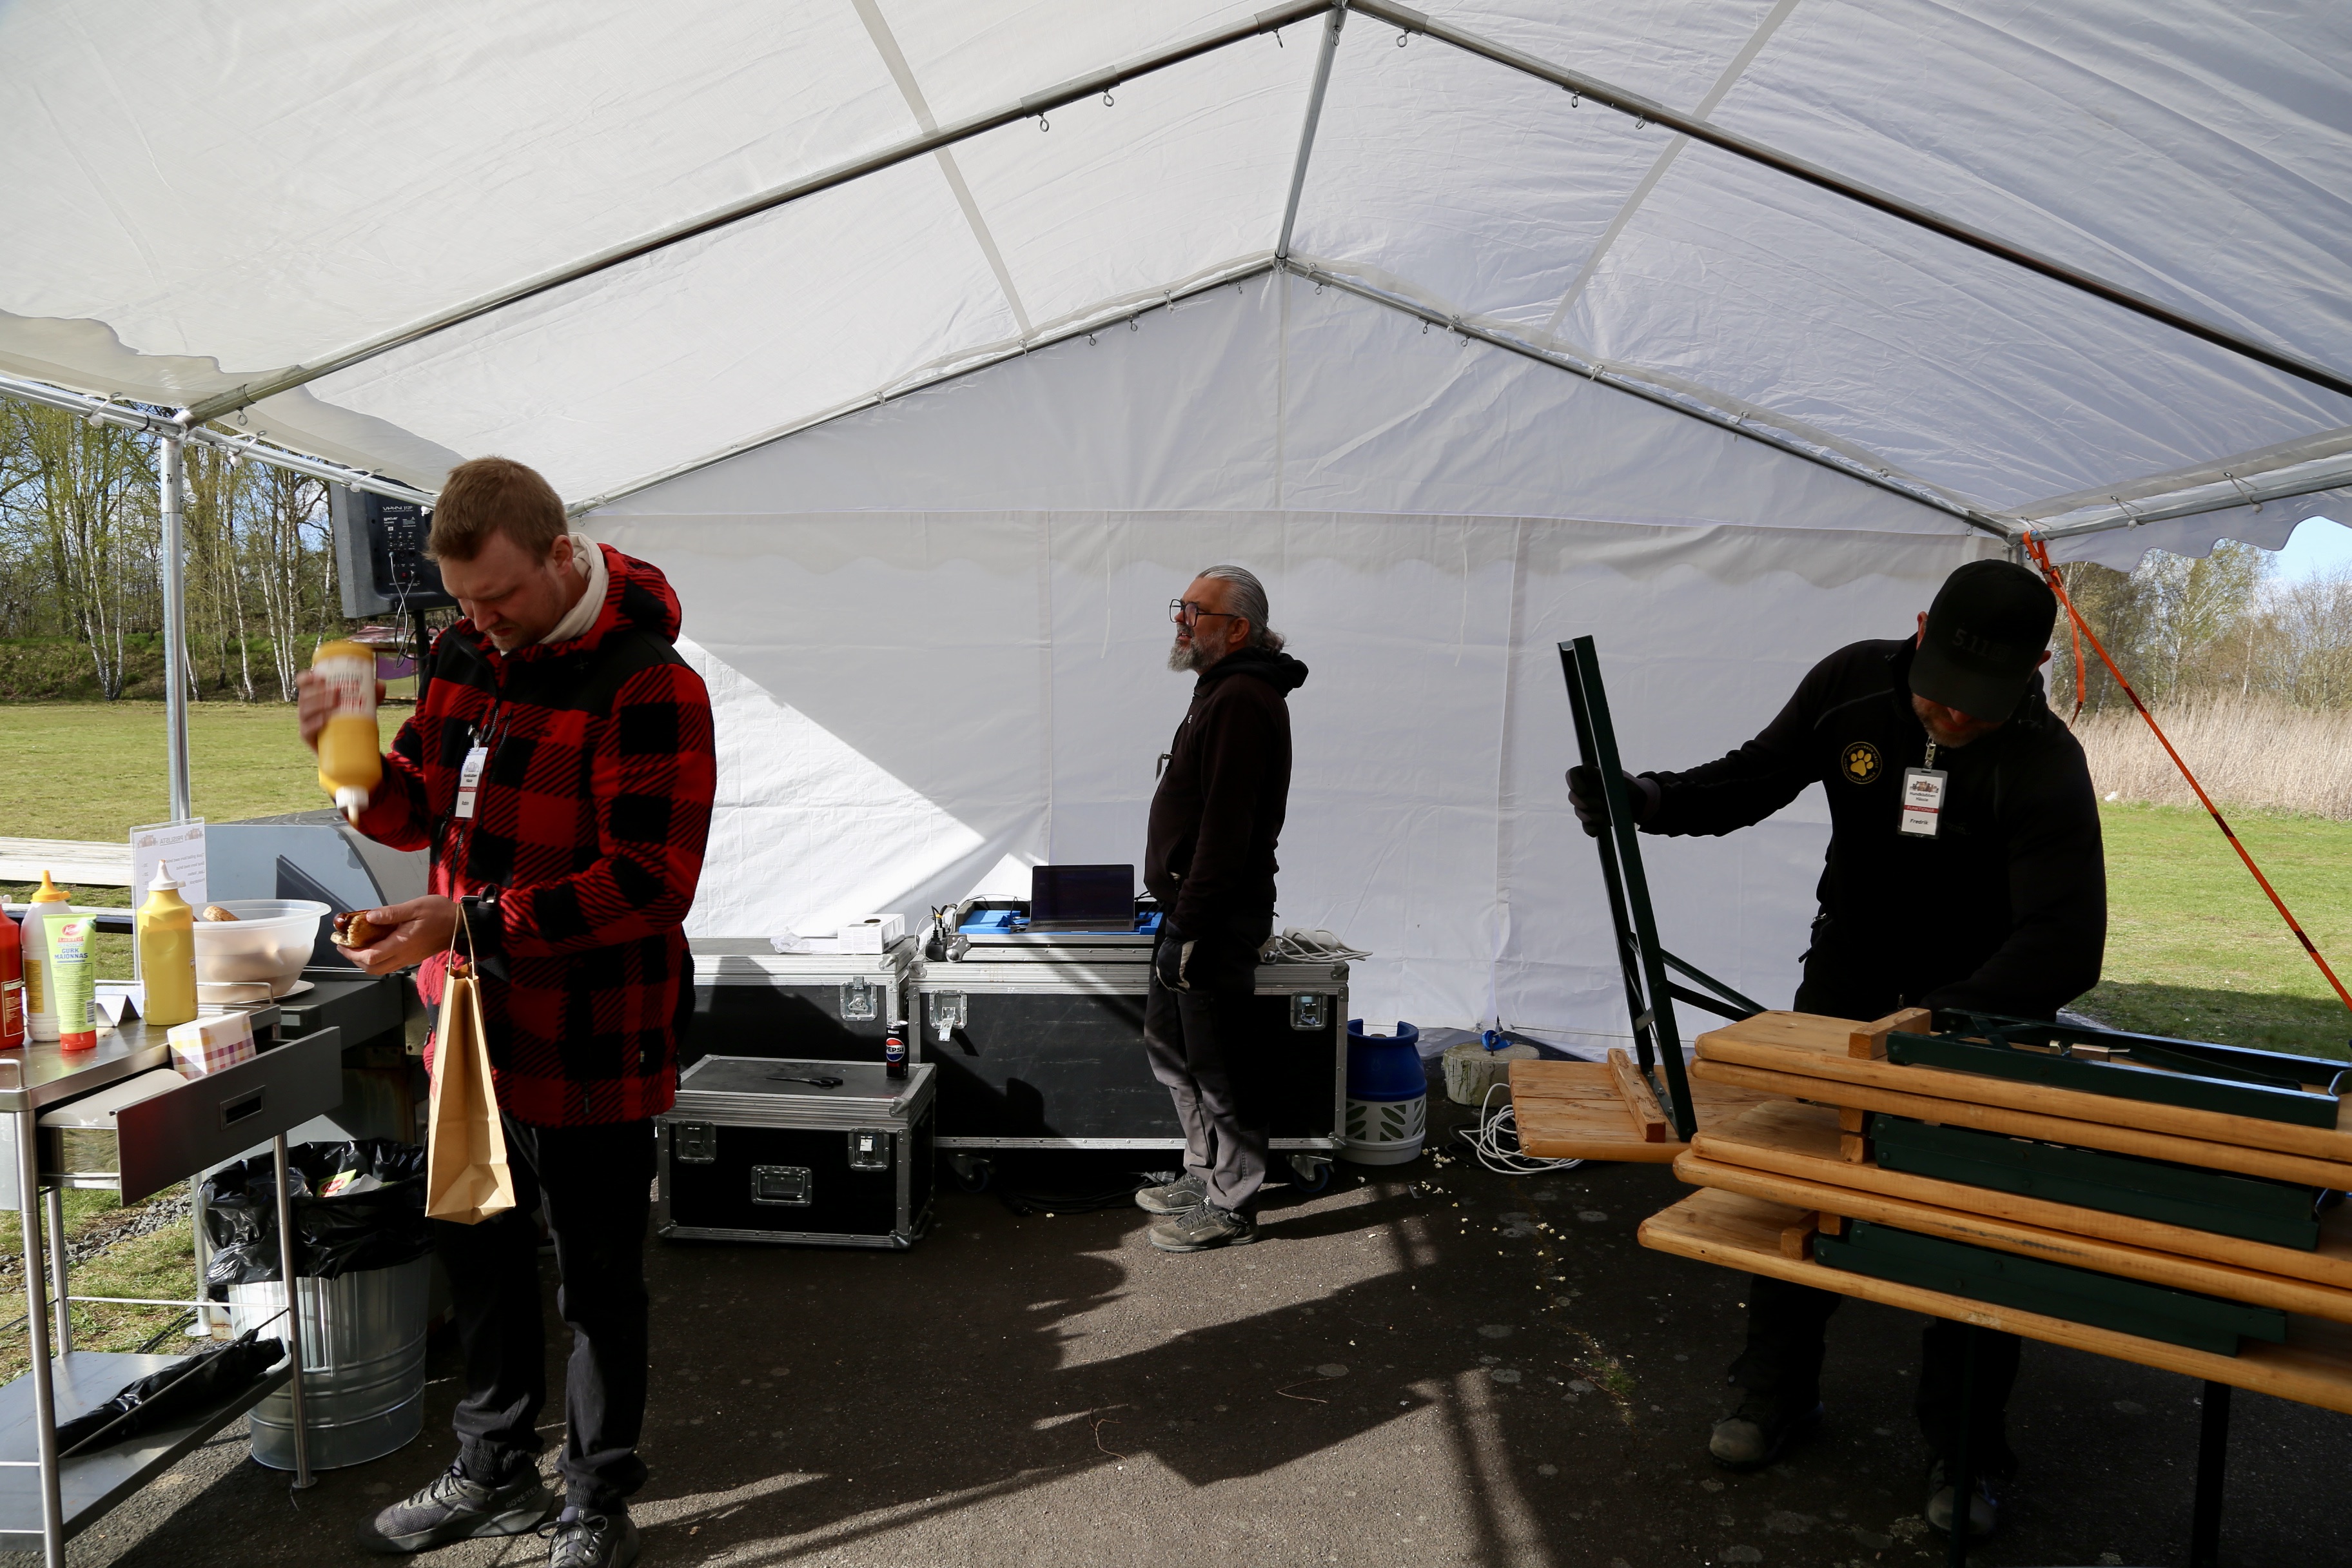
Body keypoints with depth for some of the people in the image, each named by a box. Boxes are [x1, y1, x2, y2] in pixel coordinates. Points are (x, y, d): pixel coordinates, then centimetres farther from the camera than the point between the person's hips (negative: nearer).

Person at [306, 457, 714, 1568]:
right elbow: (421, 810, 14)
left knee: (596, 1281, 9)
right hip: (471, 1024, 8)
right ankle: (494, 1474, 44)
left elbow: (648, 882, -24)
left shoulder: (649, 686, -20)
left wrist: (476, 921, -28)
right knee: (479, 1253, 22)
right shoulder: (468, 653, 5)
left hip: (589, 1048, -8)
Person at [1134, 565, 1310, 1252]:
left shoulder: (1241, 700, -18)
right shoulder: (1223, 691, 17)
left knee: (1221, 1065, 0)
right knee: (1168, 1041, 20)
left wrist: (1192, 925, -23)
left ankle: (1230, 1208, 13)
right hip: (1193, 909, 11)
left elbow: (1225, 827, -24)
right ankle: (1205, 1175, 34)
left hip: (1215, 918, -11)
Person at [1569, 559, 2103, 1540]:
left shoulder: (2045, 766, -27)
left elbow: (2065, 945, -36)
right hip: (1849, 976, 4)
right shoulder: (1855, 685, -16)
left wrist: (1939, 1019, -50)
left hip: (1981, 998, -3)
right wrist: (1647, 801, -22)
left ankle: (1966, 1453, 21)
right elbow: (1755, 781, -4)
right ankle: (1777, 1396, 26)